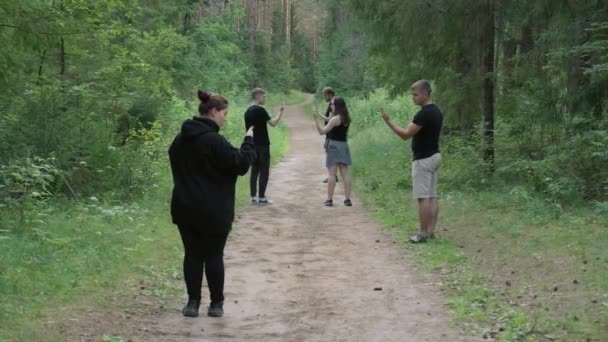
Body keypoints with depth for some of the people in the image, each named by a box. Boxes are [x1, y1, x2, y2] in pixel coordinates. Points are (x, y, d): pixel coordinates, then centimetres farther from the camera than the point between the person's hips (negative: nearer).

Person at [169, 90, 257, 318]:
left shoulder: (181, 138, 7)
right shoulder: (214, 141, -18)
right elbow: (241, 164, -14)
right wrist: (249, 141, -2)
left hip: (184, 209, 6)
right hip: (212, 213, -6)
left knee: (192, 254, 10)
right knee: (214, 255, 4)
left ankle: (193, 302, 11)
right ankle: (216, 304, 11)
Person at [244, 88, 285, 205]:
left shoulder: (247, 111, 10)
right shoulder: (260, 110, -14)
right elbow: (273, 123, -15)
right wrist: (281, 112, -5)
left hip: (252, 145, 8)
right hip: (262, 145, -8)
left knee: (254, 171, 10)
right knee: (264, 171, -1)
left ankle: (253, 197, 10)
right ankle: (261, 198, -1)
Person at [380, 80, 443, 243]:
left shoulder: (424, 113, -19)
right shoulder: (436, 111, 12)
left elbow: (406, 134, -20)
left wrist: (388, 121, -18)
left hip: (423, 159, -10)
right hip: (434, 156, 10)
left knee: (423, 197, -6)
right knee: (432, 196, 9)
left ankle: (423, 233, -4)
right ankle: (431, 231, 12)